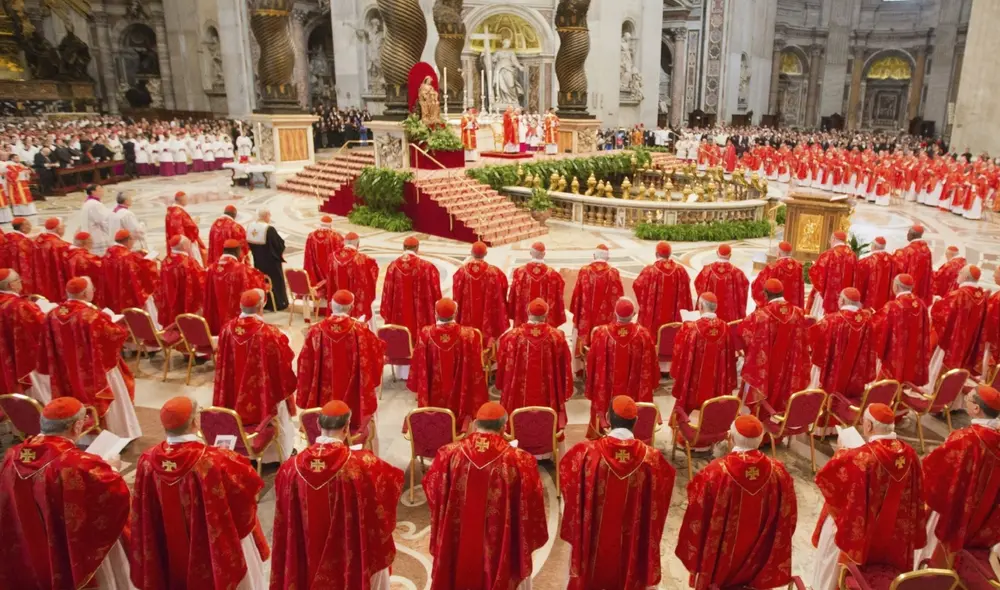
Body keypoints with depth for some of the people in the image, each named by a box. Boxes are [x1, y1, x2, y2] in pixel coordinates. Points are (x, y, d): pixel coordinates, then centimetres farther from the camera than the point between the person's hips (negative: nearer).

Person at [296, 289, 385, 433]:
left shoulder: (316, 331, -11)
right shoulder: (361, 330, -14)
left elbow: (305, 367, -4)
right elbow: (378, 353, 0)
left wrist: (305, 399, 8)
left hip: (324, 399, 1)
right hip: (354, 400, -1)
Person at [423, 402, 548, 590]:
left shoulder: (448, 455, -12)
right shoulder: (520, 461, -17)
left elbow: (432, 491, 1)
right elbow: (530, 509, -8)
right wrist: (529, 544, 8)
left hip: (456, 549, 2)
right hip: (502, 552, -2)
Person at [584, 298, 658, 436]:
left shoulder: (602, 333, -18)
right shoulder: (643, 334, -16)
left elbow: (592, 364, -8)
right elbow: (650, 365, -4)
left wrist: (591, 388, 8)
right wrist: (652, 383, 15)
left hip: (607, 392, 0)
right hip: (634, 393, 0)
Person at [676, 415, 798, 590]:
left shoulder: (715, 473, -29)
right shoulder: (778, 472, -18)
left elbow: (697, 519, -18)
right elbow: (787, 520, -5)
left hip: (719, 558, -3)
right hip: (758, 559, 3)